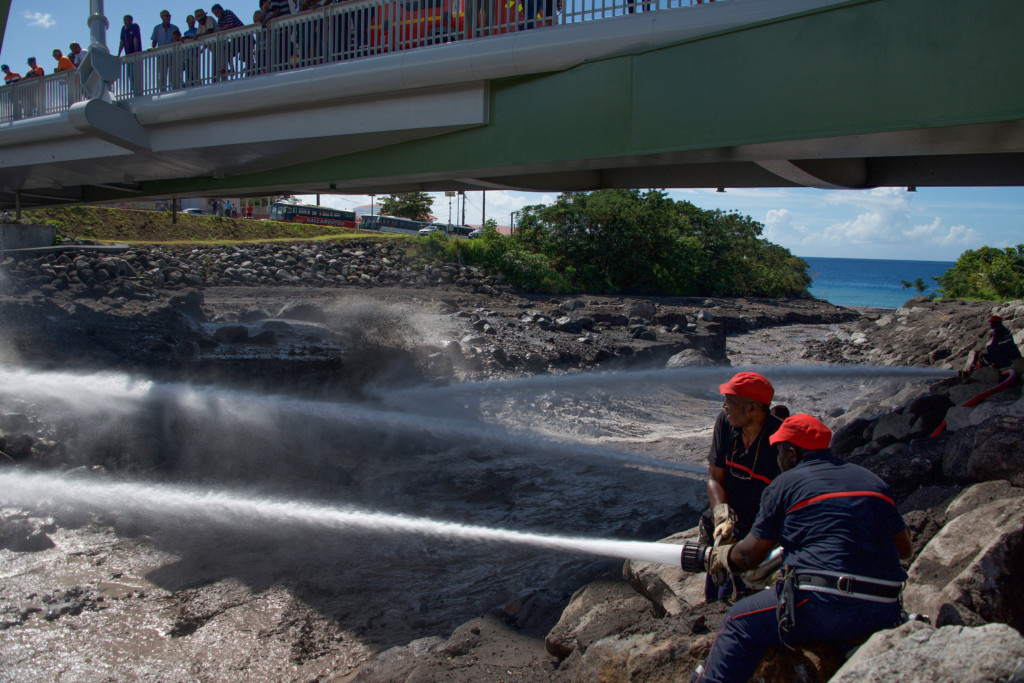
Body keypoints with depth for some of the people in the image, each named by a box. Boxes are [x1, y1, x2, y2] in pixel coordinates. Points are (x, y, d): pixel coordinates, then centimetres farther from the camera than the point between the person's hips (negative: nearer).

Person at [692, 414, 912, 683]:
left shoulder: (786, 484, 1)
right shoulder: (873, 481, 15)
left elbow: (750, 555, 3)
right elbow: (904, 549, 22)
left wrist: (722, 556, 23)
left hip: (823, 607, -6)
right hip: (883, 615, 6)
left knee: (740, 623, 9)